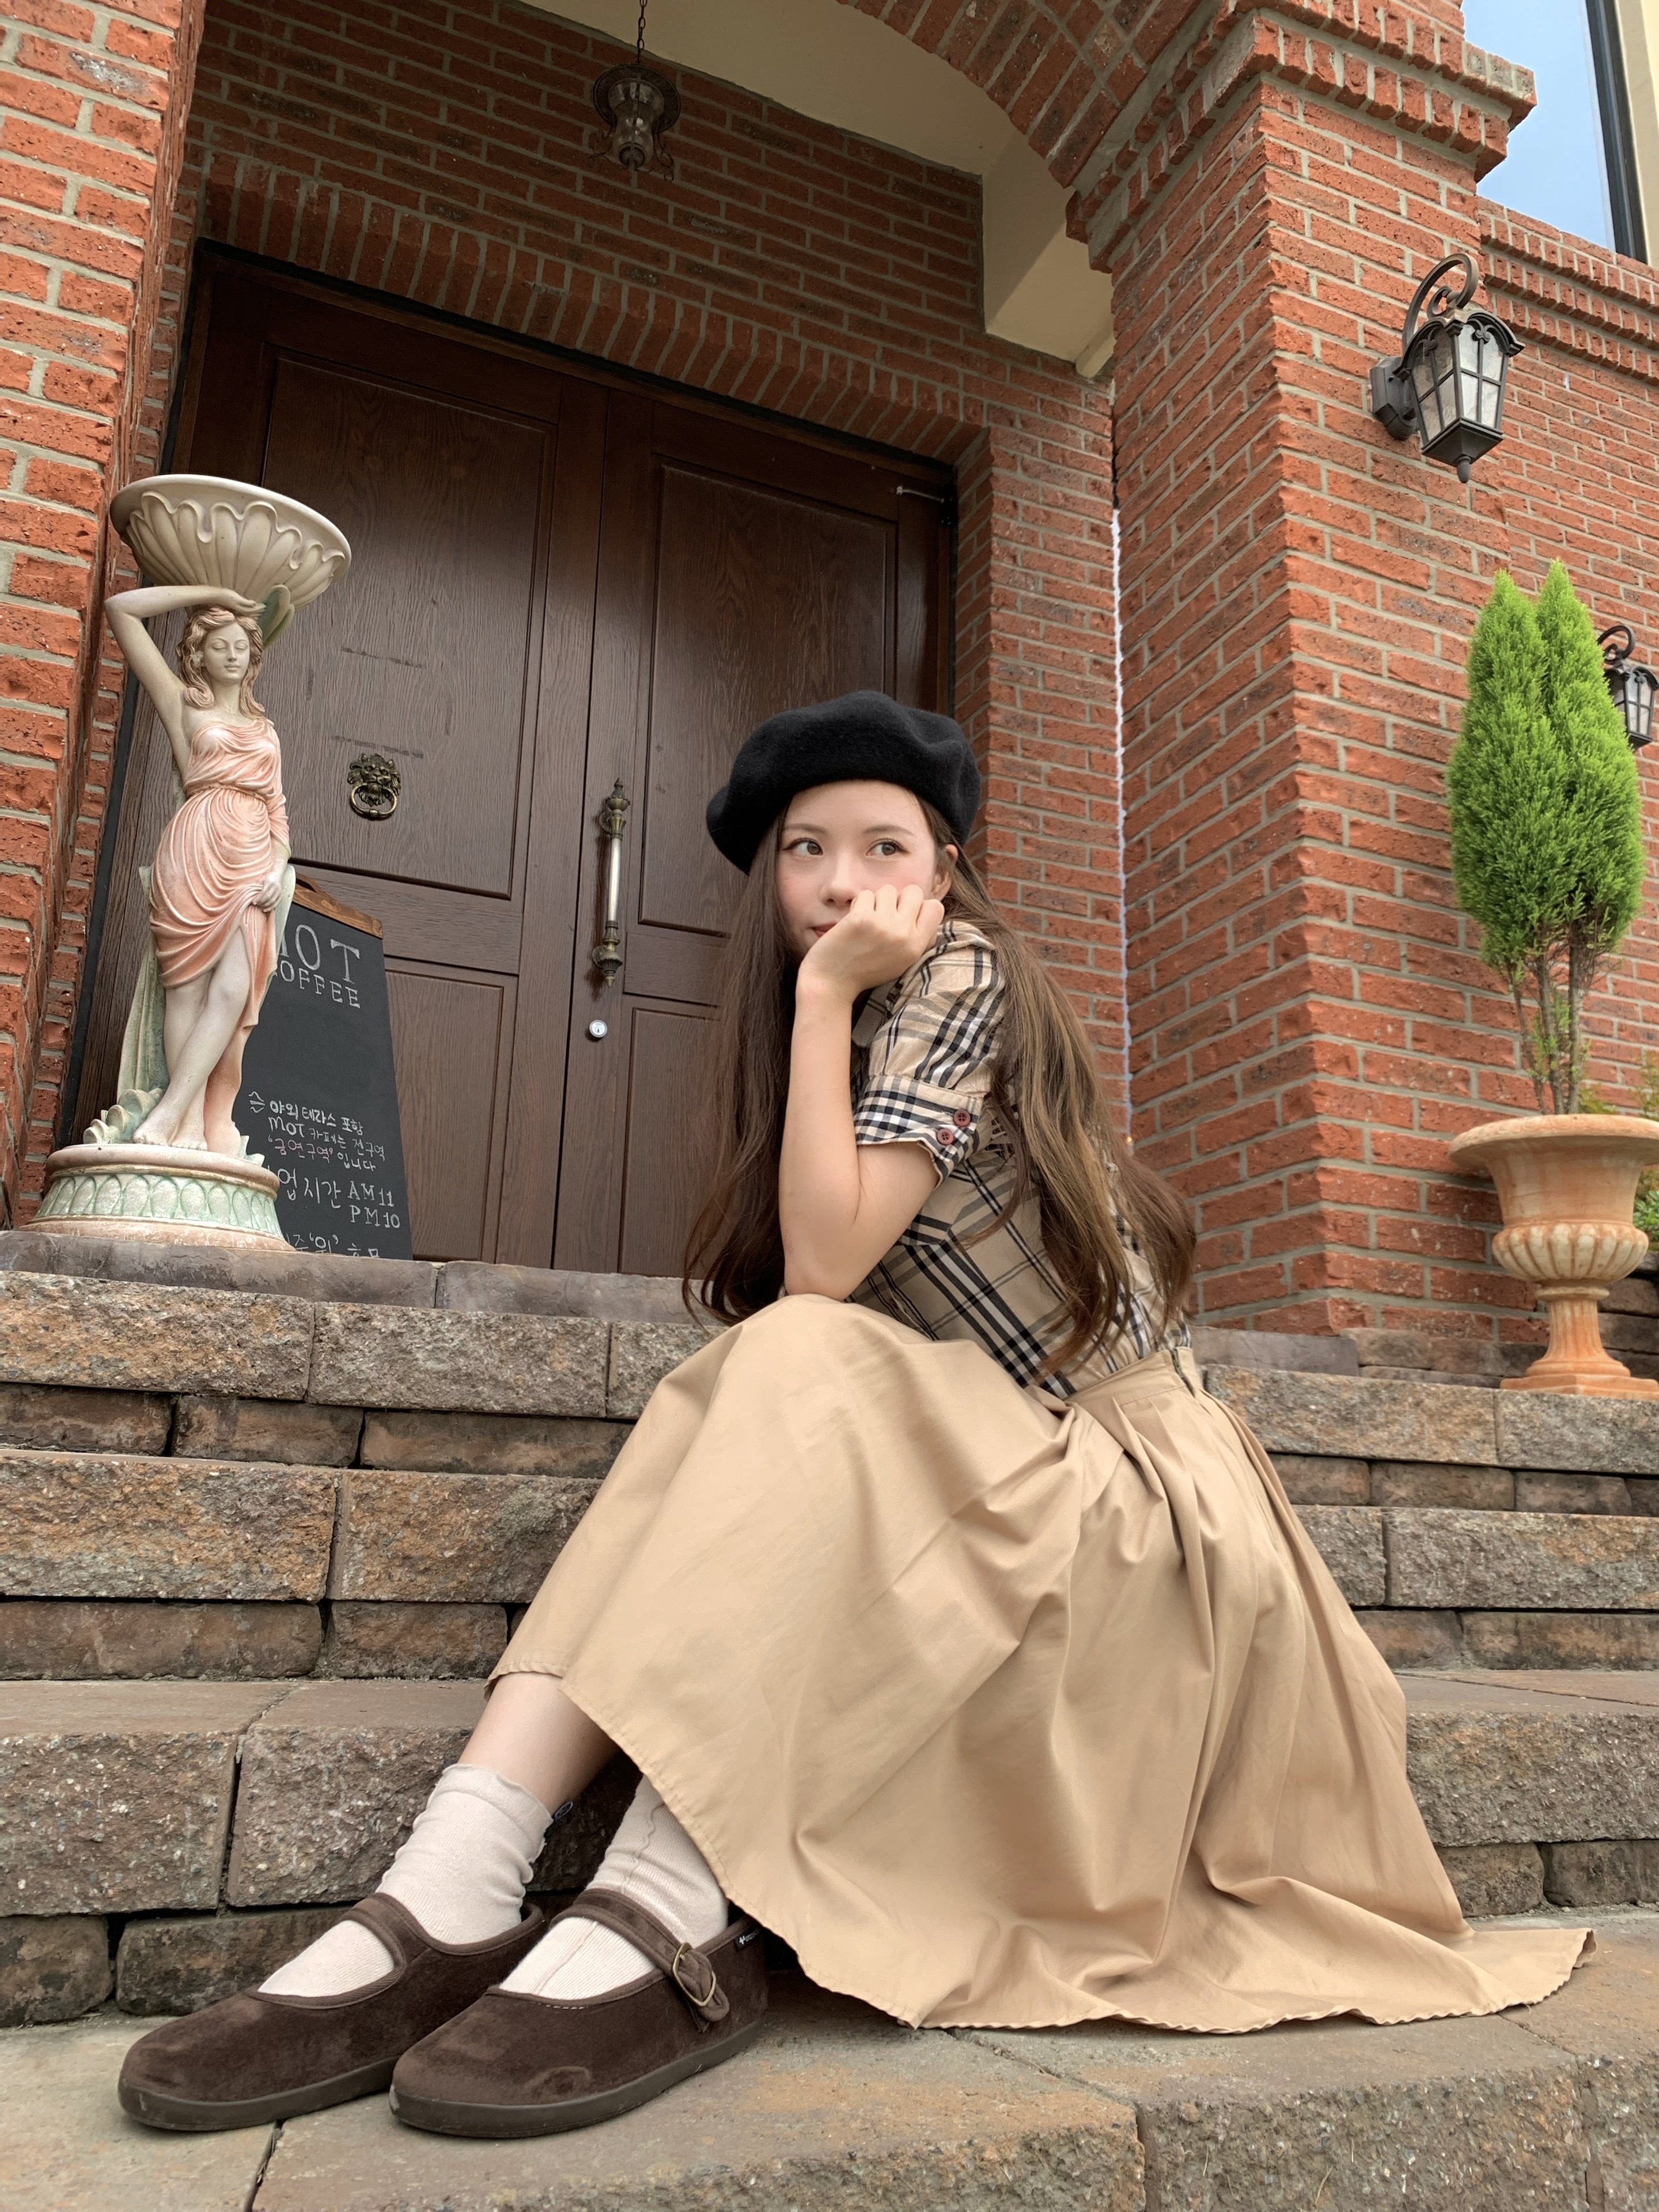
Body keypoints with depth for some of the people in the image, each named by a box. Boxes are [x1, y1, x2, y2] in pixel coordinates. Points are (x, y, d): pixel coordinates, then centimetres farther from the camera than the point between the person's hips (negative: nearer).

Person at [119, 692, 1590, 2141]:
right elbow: (806, 1277, 7)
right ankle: (451, 1898, -29)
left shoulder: (963, 979, -11)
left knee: (797, 1370, -29)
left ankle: (673, 1927, -36)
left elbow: (828, 1263, -21)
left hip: (1127, 1477, -7)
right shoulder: (861, 1025, 11)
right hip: (980, 1480, 7)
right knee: (726, 1388, -16)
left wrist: (824, 992, -18)